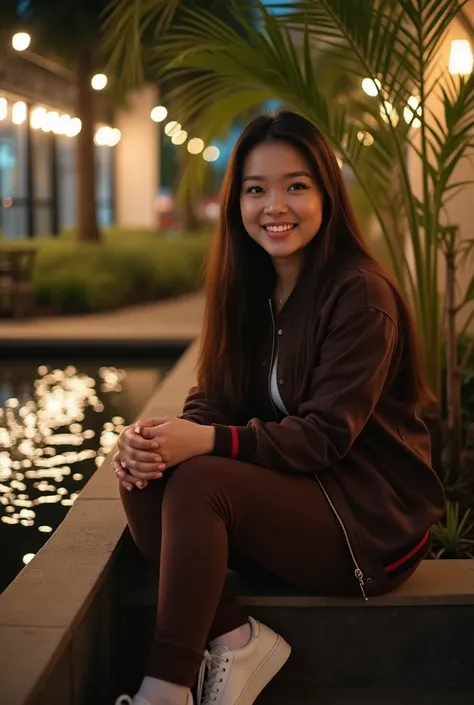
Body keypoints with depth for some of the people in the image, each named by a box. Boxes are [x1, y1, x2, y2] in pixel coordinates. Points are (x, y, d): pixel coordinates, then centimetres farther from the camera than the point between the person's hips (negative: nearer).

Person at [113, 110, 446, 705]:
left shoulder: (360, 293, -15)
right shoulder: (252, 288, 9)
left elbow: (326, 434, -20)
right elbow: (213, 400, 2)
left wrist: (207, 442, -31)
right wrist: (156, 438, -21)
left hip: (372, 521, -7)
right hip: (294, 496, 7)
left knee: (198, 483, -29)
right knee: (142, 479, -16)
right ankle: (234, 638, -14)